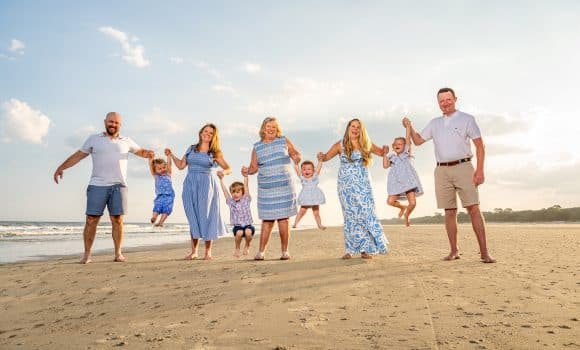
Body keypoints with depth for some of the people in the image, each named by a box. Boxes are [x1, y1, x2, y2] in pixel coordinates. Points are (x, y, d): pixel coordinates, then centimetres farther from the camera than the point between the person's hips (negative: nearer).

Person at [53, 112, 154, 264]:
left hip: (118, 186, 1)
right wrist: (61, 168, 5)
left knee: (117, 220, 0)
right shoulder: (94, 139, 12)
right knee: (91, 220, -2)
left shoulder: (126, 141, 14)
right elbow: (78, 155, 12)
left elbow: (140, 151, 22)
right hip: (97, 186, -1)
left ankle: (118, 253, 8)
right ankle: (87, 254, 7)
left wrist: (148, 153, -2)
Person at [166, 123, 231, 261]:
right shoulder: (191, 148, 13)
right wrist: (172, 155, 3)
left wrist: (223, 172, -18)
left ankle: (208, 251, 8)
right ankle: (194, 251, 12)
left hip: (206, 185, -2)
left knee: (206, 216, -2)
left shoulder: (215, 153, 5)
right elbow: (181, 165, 14)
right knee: (193, 218, 5)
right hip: (190, 185, 3)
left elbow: (228, 168, 2)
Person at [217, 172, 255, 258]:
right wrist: (221, 179, 10)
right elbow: (225, 191, 10)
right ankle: (237, 248, -2)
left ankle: (247, 246, 0)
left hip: (248, 225, 0)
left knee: (248, 231, -33)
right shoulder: (230, 202, 10)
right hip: (237, 226, 1)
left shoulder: (246, 199, 7)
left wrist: (245, 176, -2)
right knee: (239, 232, -32)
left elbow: (246, 186, 2)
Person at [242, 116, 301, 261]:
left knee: (283, 219, 1)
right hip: (265, 189, 1)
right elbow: (254, 167, 12)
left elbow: (296, 154, 13)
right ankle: (261, 252, 9)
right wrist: (247, 171, -9)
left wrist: (297, 158, -10)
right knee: (267, 220, 1)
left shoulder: (284, 141, 6)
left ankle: (285, 251, 13)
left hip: (284, 187, -1)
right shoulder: (257, 147, 9)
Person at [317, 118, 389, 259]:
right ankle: (350, 250, 8)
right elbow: (326, 157, 1)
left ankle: (366, 249, 4)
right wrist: (322, 157, -22)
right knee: (350, 216, 2)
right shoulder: (340, 145, 2)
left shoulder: (366, 144, 6)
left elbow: (381, 152, 14)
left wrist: (385, 150, -9)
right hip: (346, 185, -1)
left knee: (366, 213, -4)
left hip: (363, 184, 1)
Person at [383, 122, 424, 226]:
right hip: (396, 182, 2)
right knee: (390, 201, -11)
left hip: (408, 181, -1)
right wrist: (385, 154, -8)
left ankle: (407, 215, 23)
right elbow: (385, 166, -4)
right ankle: (402, 207, 22)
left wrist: (408, 125, -5)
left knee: (413, 203, -10)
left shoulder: (406, 153, 8)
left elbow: (408, 138, 0)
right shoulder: (392, 157, 11)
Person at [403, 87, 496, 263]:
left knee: (473, 209, -9)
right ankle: (454, 250, 10)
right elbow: (418, 141, 21)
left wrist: (480, 170, -10)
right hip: (442, 171, 4)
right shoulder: (434, 123, 17)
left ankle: (484, 252, -7)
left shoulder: (466, 119, 5)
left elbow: (480, 145, 0)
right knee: (449, 212, 4)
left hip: (463, 167, -3)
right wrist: (409, 128, 3)